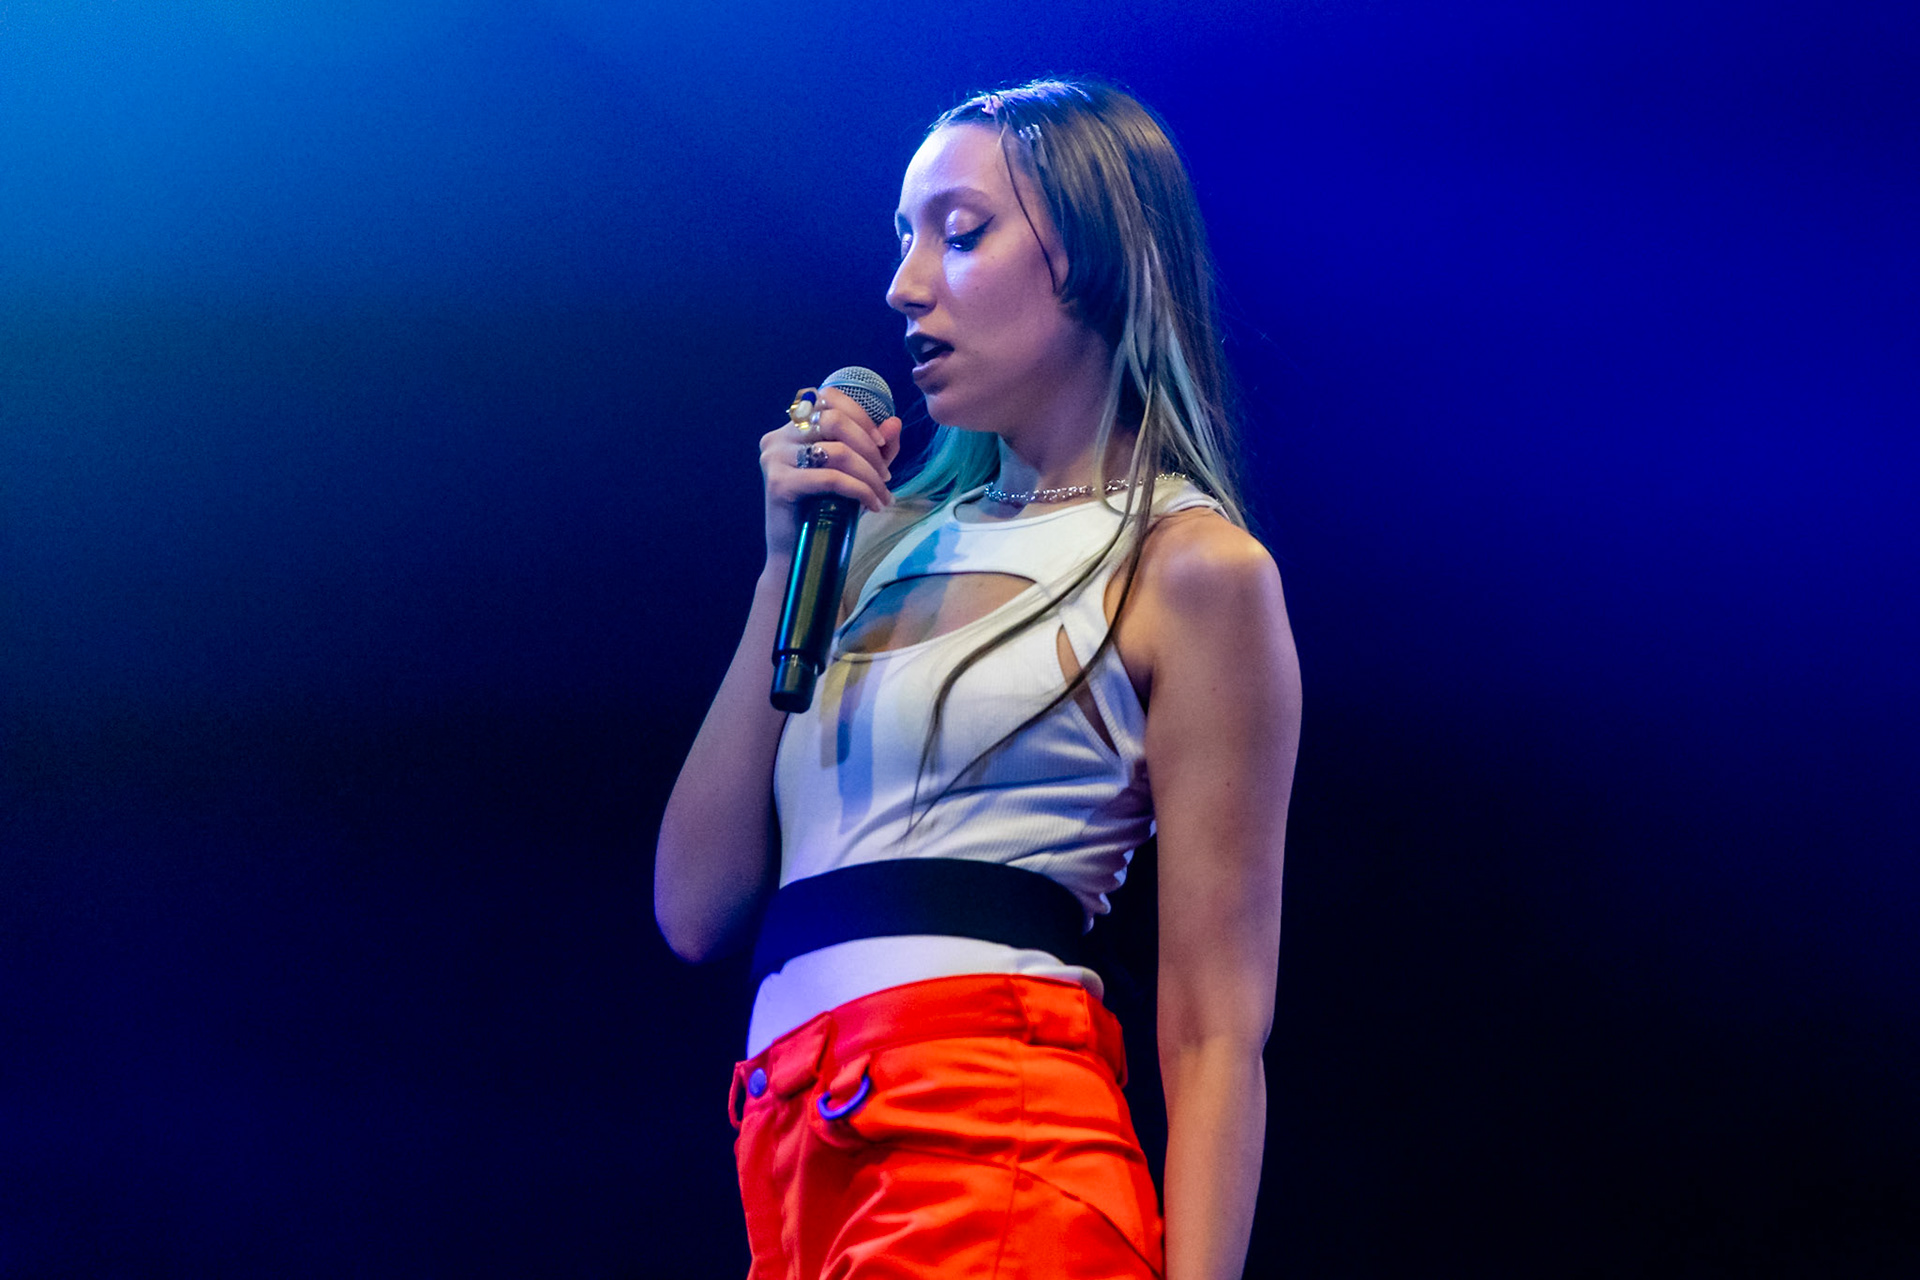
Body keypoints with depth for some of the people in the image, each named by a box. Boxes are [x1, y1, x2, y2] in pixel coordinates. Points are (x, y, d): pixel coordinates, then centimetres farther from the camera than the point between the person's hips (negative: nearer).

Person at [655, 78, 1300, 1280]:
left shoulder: (1189, 570, -1)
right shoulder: (895, 541, 17)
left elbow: (1216, 1030, -7)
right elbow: (698, 907, 10)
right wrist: (792, 564, 6)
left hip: (987, 1161, -6)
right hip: (801, 1172, 6)